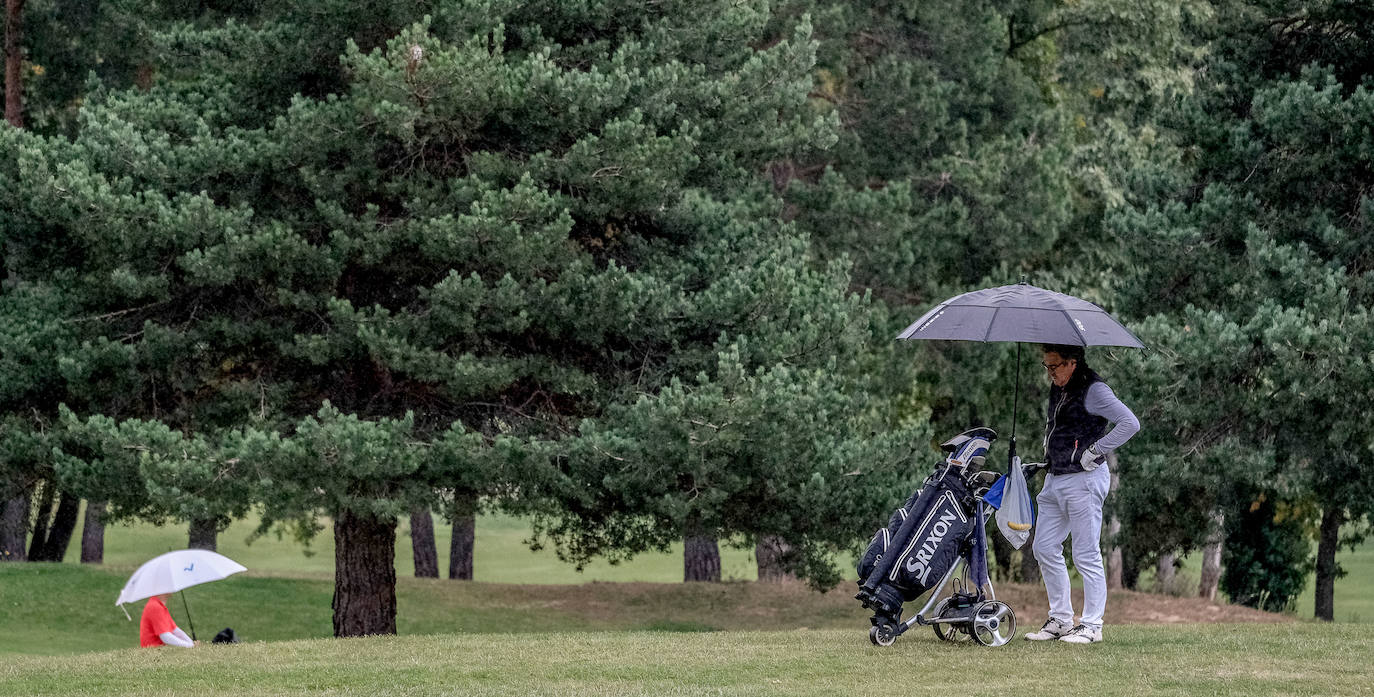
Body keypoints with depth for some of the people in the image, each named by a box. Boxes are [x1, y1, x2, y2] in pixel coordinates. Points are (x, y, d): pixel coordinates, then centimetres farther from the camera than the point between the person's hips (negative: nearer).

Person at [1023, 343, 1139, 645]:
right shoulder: (1058, 390, 14)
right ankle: (1060, 619, 17)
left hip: (1083, 480, -10)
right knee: (1045, 549, 9)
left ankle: (1092, 625, -1)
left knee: (1086, 555, -6)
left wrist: (1095, 450, -18)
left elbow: (1130, 423, -19)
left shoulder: (1093, 391, -12)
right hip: (1055, 480, 10)